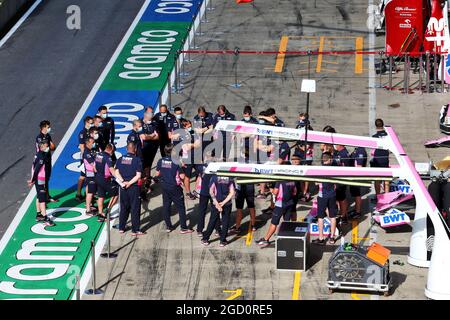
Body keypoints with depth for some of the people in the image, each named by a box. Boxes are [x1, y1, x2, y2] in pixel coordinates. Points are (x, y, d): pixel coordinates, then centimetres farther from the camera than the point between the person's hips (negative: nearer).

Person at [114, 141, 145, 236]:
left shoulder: (120, 159, 4)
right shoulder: (137, 160, -9)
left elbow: (116, 172, -2)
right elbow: (138, 175, -15)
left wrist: (123, 182, -9)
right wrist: (129, 183, -12)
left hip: (123, 187, 4)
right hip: (133, 187, -4)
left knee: (123, 208, 16)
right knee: (135, 209, 2)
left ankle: (121, 228, 21)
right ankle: (135, 230, 3)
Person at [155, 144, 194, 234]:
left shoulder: (161, 161, -4)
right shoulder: (176, 162, -18)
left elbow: (157, 174, 5)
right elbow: (182, 176, -16)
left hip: (165, 187, 5)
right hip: (175, 188, -5)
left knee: (166, 206, 14)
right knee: (181, 207, 5)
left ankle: (168, 226, 19)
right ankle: (183, 228, 7)